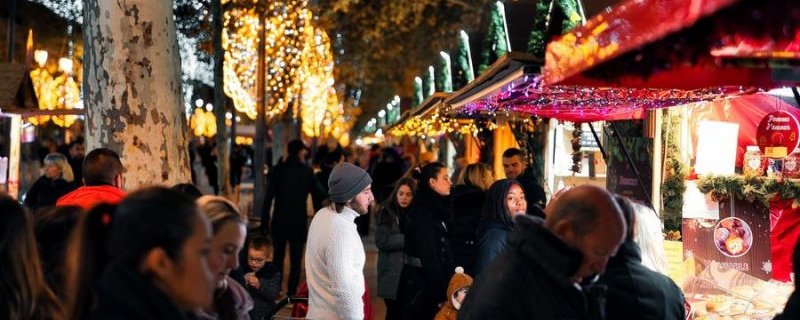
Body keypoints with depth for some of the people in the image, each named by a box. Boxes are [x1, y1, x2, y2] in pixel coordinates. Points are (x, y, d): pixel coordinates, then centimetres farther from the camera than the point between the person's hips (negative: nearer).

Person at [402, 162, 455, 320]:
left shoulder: (434, 208, 11)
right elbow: (428, 258, -21)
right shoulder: (422, 213, -16)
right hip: (422, 288, -8)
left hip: (432, 283, 9)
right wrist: (441, 293, -20)